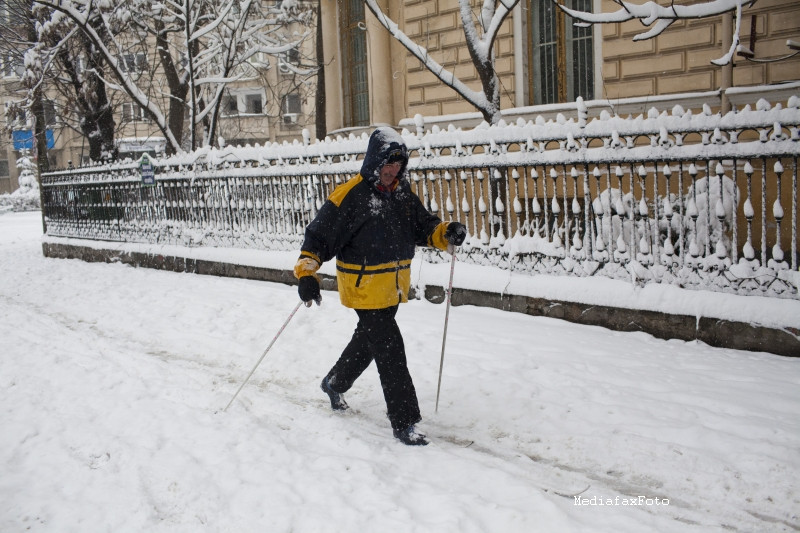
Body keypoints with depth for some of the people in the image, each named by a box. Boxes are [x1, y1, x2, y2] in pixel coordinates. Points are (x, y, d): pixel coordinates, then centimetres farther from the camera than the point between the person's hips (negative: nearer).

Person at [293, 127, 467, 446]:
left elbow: (424, 226, 11)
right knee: (390, 351, -8)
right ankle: (404, 422, 2)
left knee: (369, 339, 25)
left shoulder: (402, 193, 6)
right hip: (365, 288, -8)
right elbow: (319, 235, -15)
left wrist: (447, 234, -10)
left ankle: (335, 383, 50)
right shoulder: (350, 195, -16)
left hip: (394, 287, 8)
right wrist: (307, 273, -26)